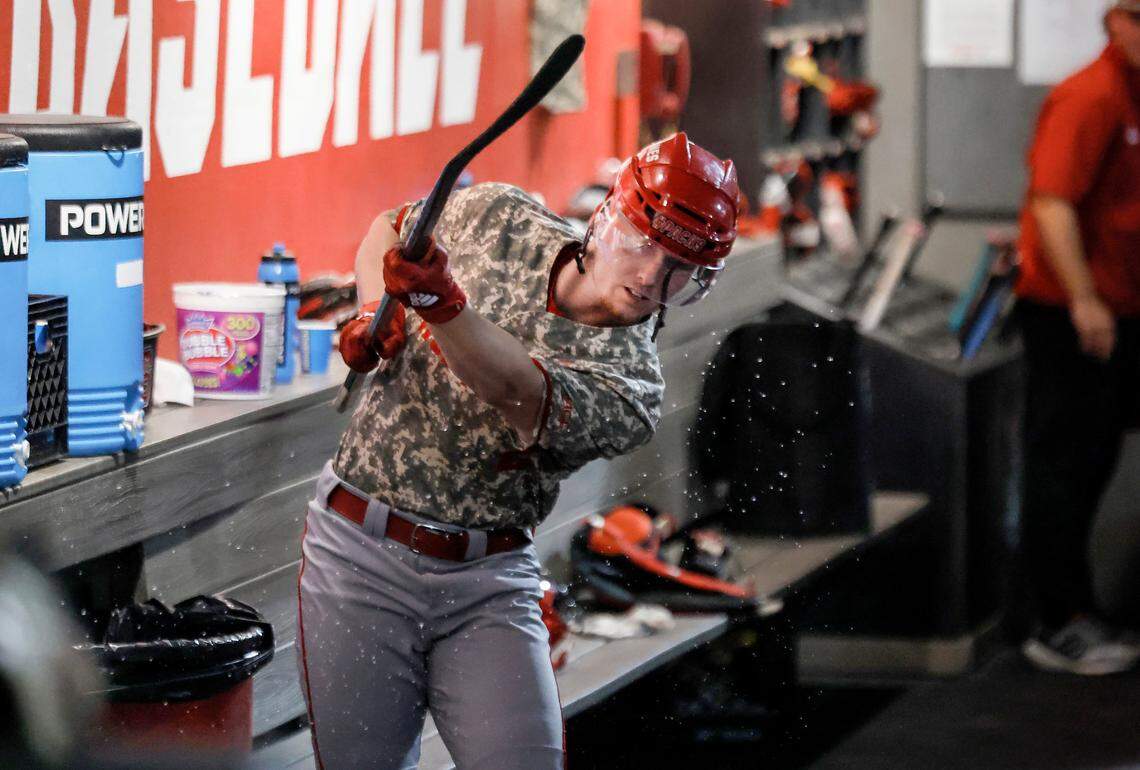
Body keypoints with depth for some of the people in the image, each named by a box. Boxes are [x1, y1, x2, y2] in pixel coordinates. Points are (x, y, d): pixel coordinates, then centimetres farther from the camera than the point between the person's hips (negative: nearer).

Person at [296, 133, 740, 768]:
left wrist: (447, 307, -49)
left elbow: (519, 393, -31)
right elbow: (389, 231, 20)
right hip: (360, 550, 1)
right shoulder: (500, 218, 0)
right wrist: (374, 313, -1)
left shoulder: (632, 386, -11)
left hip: (490, 580, -1)